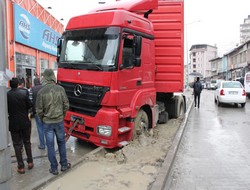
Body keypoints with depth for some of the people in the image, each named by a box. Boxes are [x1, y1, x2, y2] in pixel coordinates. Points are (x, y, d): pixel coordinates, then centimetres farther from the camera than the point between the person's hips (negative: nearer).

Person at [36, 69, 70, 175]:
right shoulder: (60, 89, -8)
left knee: (50, 145, 9)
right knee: (61, 142, 17)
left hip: (47, 122, -1)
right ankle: (64, 165, 27)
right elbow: (66, 105, -3)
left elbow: (39, 110, -8)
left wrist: (42, 119, 10)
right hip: (59, 121, 2)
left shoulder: (41, 92, -12)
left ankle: (54, 168, 18)